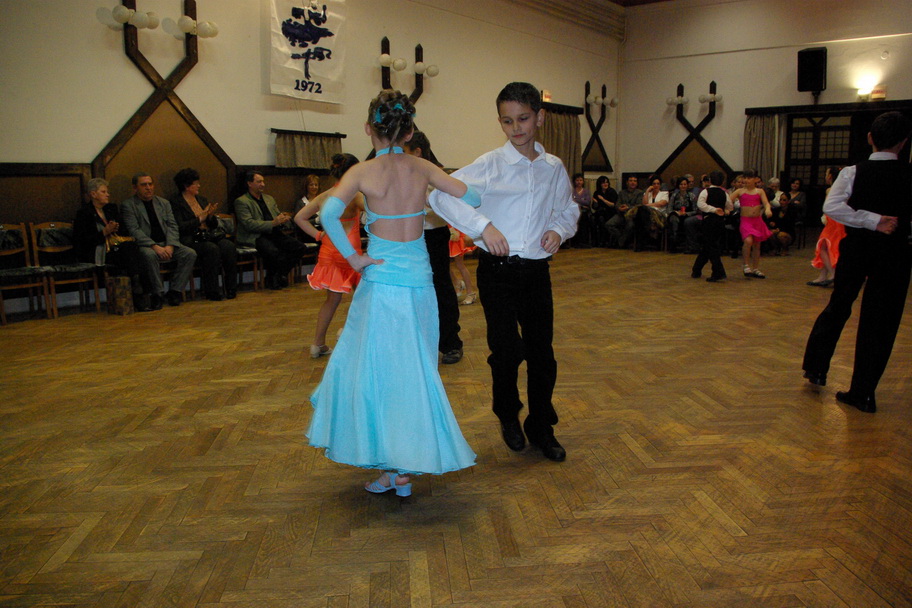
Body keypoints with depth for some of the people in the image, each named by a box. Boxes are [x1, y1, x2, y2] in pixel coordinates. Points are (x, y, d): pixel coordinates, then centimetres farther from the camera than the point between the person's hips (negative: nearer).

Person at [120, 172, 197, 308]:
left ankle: (174, 291, -17)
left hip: (166, 244, 5)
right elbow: (134, 231, -10)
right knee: (150, 255, -38)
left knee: (190, 254, -20)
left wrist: (170, 246, -11)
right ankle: (158, 293, -25)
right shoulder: (128, 205, 2)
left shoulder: (164, 203, 17)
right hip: (145, 245, -4)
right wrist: (155, 246, -23)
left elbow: (172, 226, 9)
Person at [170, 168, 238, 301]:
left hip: (210, 236, 6)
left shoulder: (202, 200, 22)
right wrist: (200, 219, -11)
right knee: (212, 249, -34)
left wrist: (211, 216, 0)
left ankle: (231, 289, -22)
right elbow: (180, 227, -11)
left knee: (229, 246, -24)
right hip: (191, 239, -6)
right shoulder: (176, 202, 1)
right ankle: (212, 292, -27)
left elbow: (215, 225, 21)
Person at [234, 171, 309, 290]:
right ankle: (271, 278, -8)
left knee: (301, 248, -16)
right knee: (273, 252, -37)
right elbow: (249, 224, -12)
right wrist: (273, 223, -19)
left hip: (274, 233, 7)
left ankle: (280, 274, -2)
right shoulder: (241, 202, 1)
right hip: (256, 237, -7)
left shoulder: (269, 199, 25)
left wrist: (282, 218, 0)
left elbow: (278, 216, 27)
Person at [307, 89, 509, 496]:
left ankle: (388, 467, 12)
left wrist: (353, 257, -11)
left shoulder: (362, 172, -6)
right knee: (414, 370, 12)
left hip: (381, 279, -3)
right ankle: (406, 467, 19)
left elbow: (329, 213, -21)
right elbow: (469, 196, 2)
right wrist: (485, 226, 21)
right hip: (420, 281, 3)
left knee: (377, 368, 9)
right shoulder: (422, 168, 2)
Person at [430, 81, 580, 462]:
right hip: (497, 271, -3)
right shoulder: (489, 165, -6)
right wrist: (482, 226, -21)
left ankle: (541, 429, 27)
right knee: (507, 350, -3)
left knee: (542, 352, 7)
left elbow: (569, 209, 22)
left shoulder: (554, 168, 8)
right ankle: (508, 416, 28)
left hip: (536, 270, 3)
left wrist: (559, 229, -1)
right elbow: (441, 194, -13)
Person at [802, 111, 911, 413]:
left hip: (856, 248, 1)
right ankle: (863, 392, 10)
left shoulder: (854, 172, -8)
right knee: (880, 320, 6)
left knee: (838, 307, 20)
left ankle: (815, 368, 27)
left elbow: (831, 206, -23)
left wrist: (872, 221, -19)